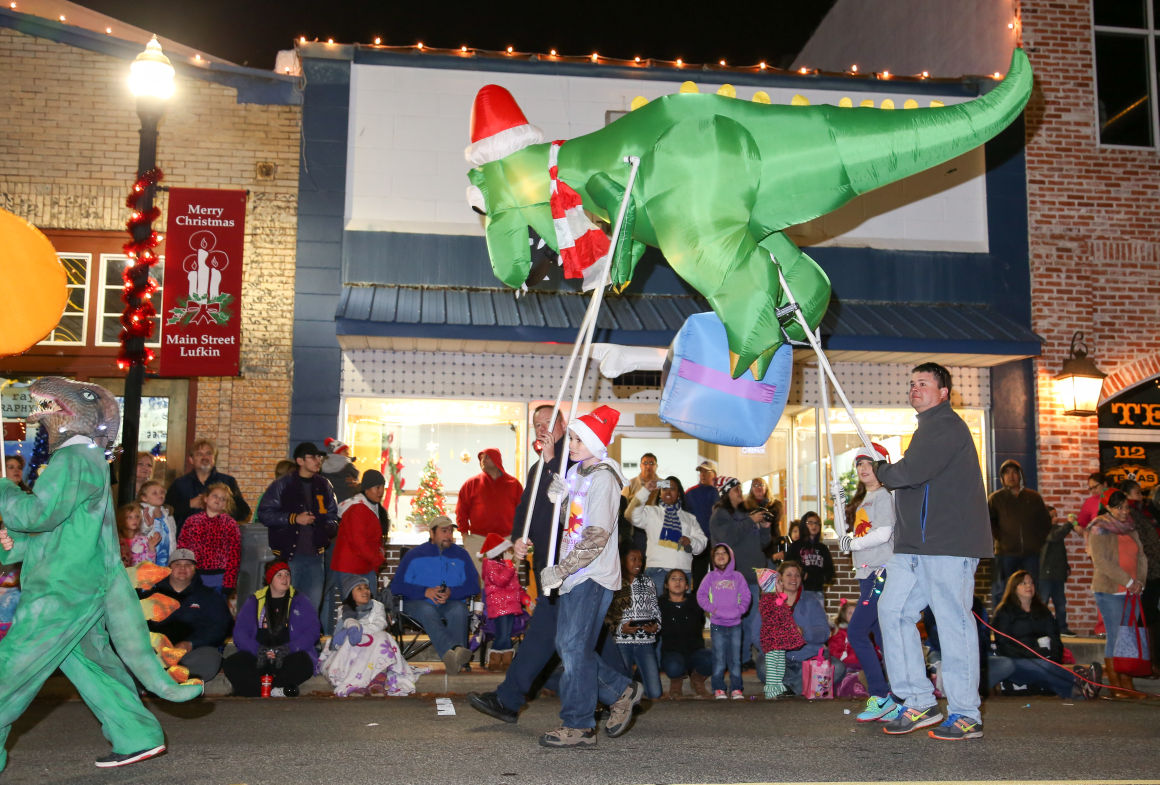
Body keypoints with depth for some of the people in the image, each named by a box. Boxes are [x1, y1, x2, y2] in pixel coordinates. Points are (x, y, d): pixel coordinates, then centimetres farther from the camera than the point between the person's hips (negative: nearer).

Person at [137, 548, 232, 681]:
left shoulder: (209, 597, 20)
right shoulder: (152, 592, 24)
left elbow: (220, 628, 7)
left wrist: (190, 644, -10)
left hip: (192, 652, -1)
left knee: (210, 657, -36)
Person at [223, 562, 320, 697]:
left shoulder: (299, 601, 12)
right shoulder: (254, 601, 14)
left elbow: (312, 631, 2)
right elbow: (240, 632, 6)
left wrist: (288, 649, -14)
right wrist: (257, 650, -12)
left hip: (289, 657, -1)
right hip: (258, 658, 2)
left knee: (304, 663, -34)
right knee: (231, 664, -25)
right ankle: (278, 691, -33)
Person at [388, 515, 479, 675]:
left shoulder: (461, 555, 17)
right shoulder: (415, 555, 13)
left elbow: (473, 586, 8)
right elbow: (396, 586, 3)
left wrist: (451, 592, -11)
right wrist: (425, 591, -12)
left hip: (451, 603, 1)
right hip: (418, 603, -1)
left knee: (459, 610, -34)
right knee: (427, 610, -37)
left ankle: (453, 660, -55)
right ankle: (453, 650, -62)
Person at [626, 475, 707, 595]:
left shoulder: (689, 518, 23)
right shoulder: (651, 512, 15)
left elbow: (702, 542, 15)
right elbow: (633, 516, -5)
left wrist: (690, 541, -8)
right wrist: (646, 490, -9)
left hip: (683, 571, 2)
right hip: (656, 568, -2)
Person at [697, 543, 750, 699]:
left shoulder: (737, 576, 7)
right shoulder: (711, 577, 6)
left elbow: (746, 596, 4)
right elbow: (701, 595, 3)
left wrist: (739, 610, -10)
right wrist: (712, 609, -10)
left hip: (735, 623, 1)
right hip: (717, 623, -1)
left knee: (735, 657, 4)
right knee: (719, 658, 0)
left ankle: (736, 688, 11)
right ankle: (719, 689, 7)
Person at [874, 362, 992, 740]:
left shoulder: (945, 425, -9)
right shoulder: (929, 426, 24)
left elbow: (909, 473, -19)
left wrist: (879, 469, 0)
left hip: (948, 542, -10)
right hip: (918, 543, 10)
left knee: (953, 621, -4)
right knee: (893, 610, 4)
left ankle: (966, 715, 5)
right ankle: (920, 703, 10)